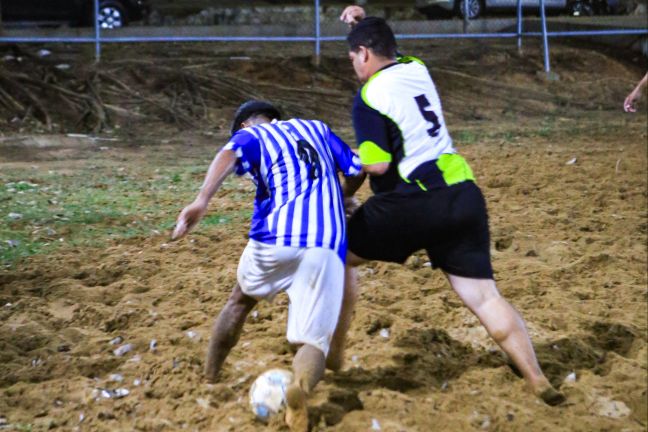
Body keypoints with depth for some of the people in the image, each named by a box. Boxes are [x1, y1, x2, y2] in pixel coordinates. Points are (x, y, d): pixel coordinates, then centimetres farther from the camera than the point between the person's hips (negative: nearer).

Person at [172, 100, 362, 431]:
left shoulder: (250, 135, 17)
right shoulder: (315, 128, 29)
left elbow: (230, 155, -7)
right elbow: (357, 169, 24)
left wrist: (201, 201, -23)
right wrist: (341, 199, 46)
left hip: (273, 239, -1)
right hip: (326, 246, 1)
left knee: (240, 301, 30)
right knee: (314, 340, -1)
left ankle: (208, 378, 38)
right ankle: (301, 385, -35)